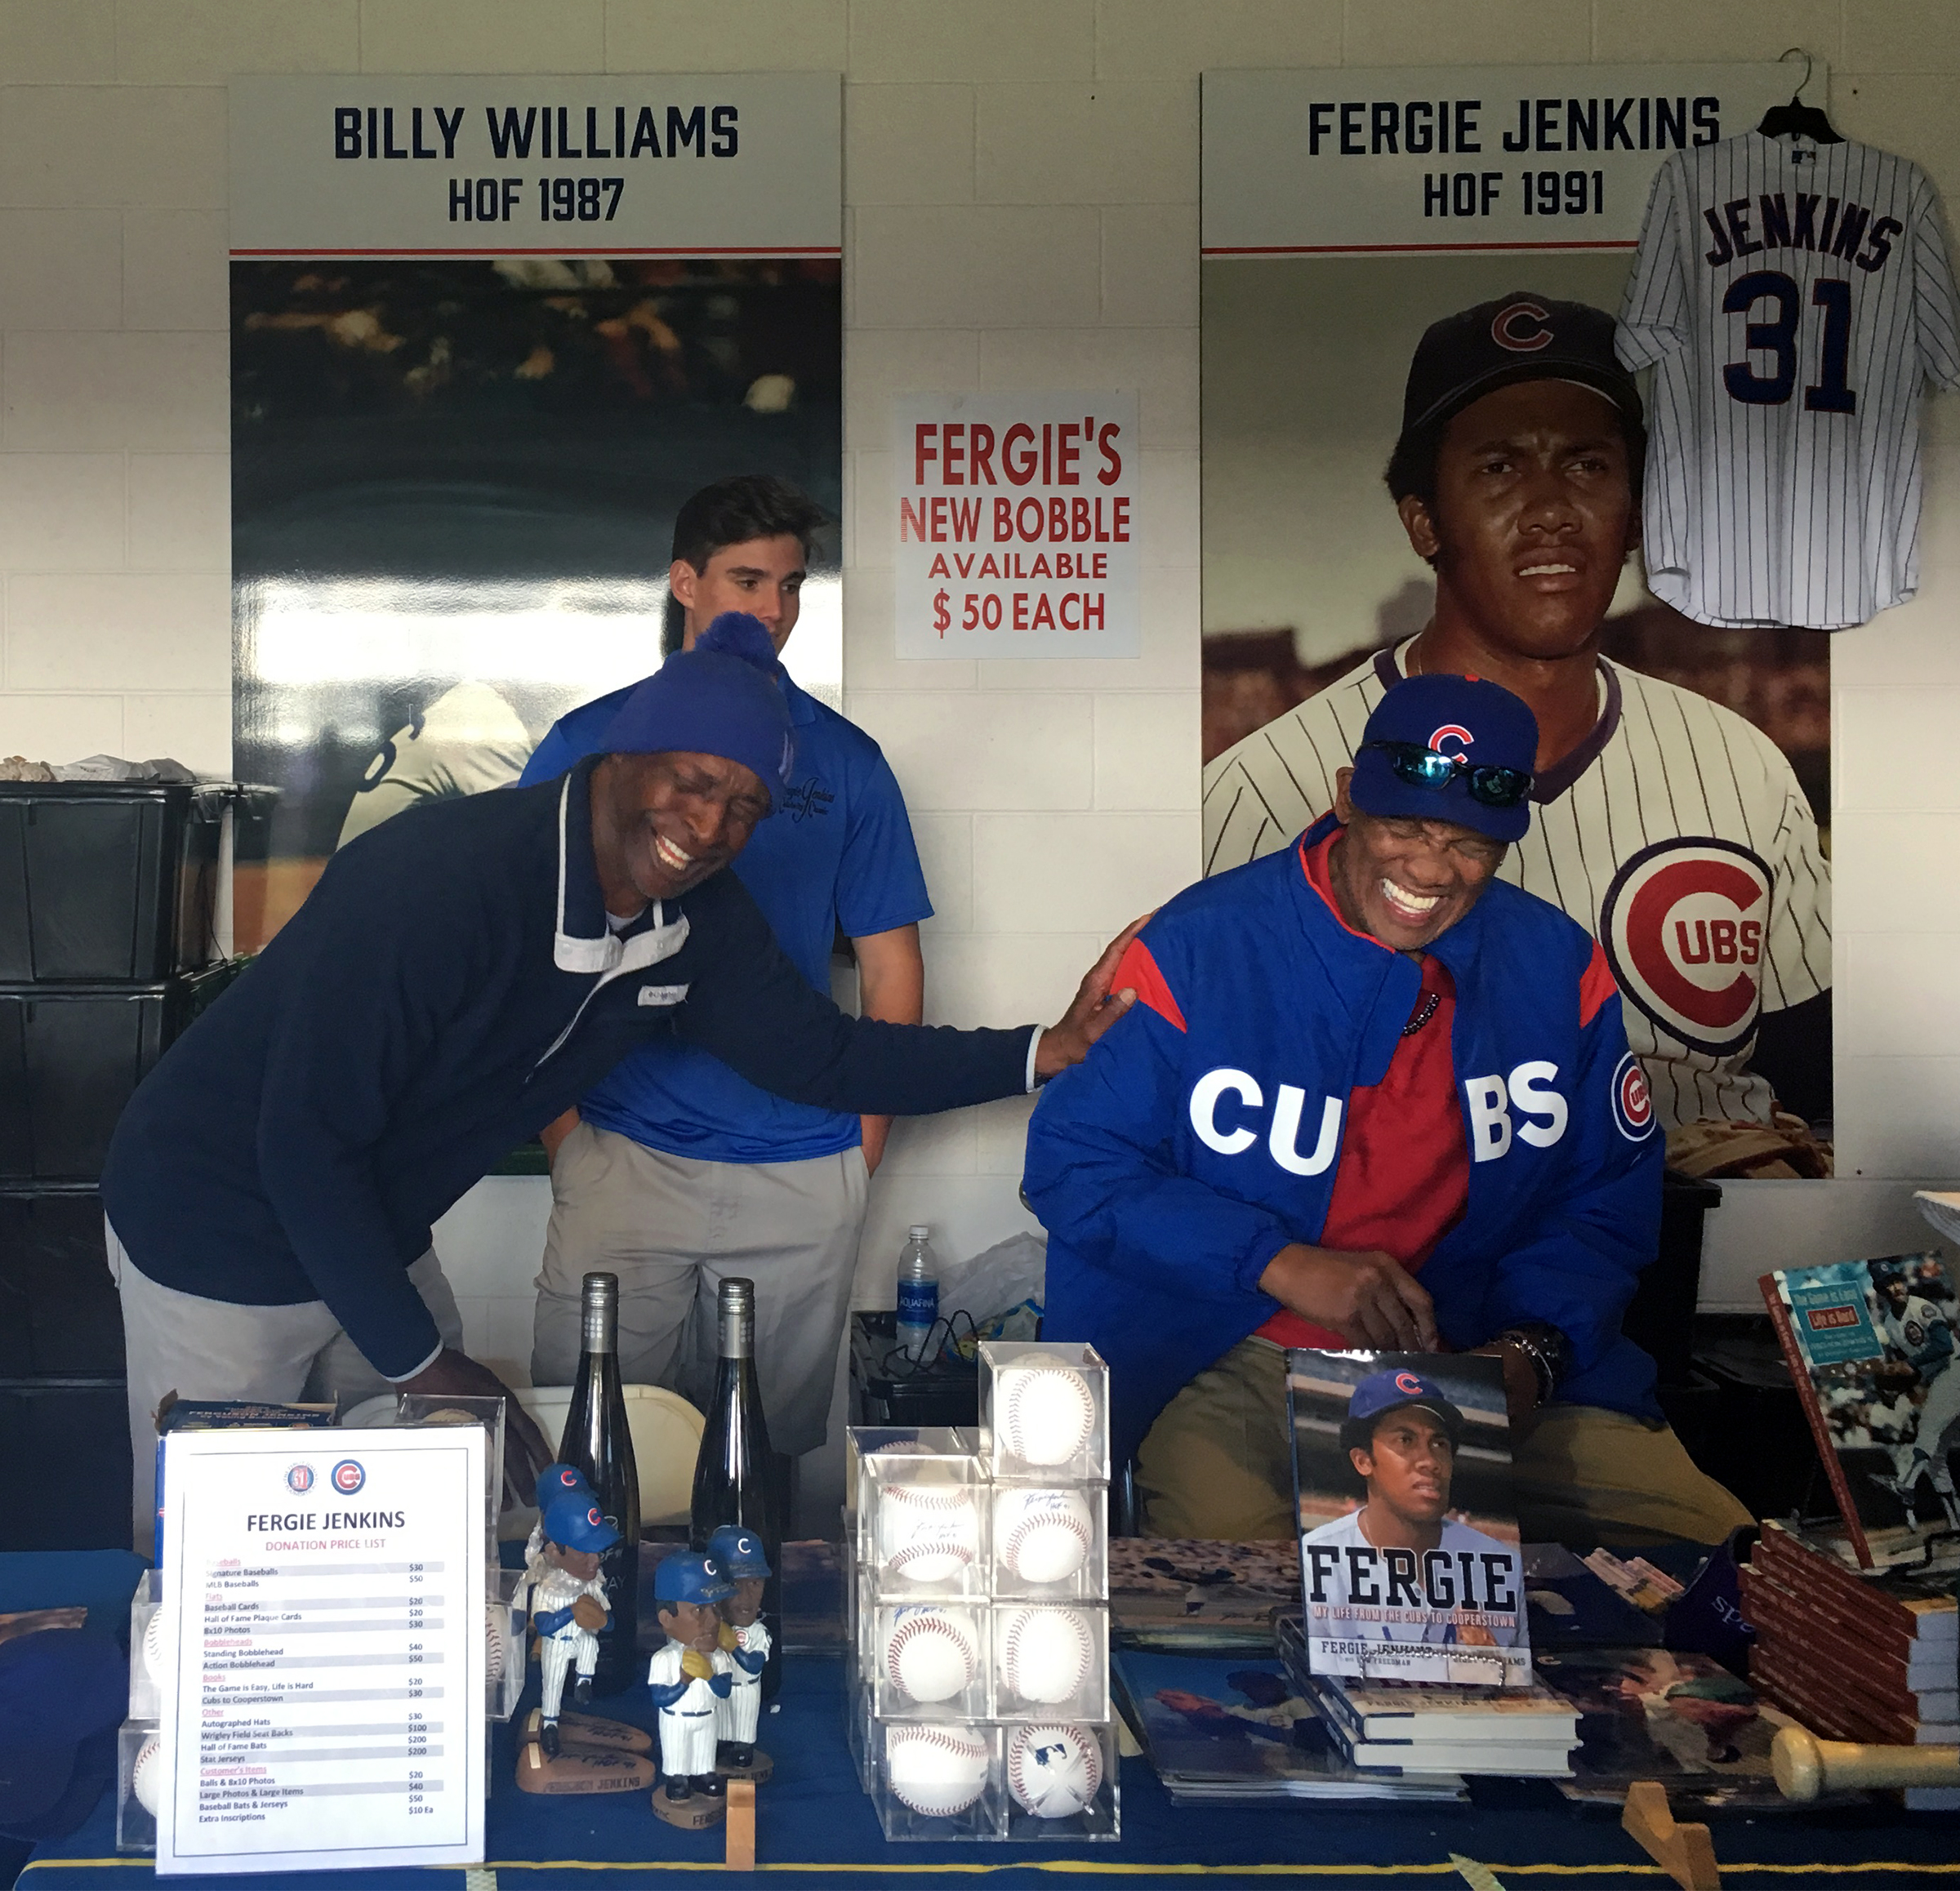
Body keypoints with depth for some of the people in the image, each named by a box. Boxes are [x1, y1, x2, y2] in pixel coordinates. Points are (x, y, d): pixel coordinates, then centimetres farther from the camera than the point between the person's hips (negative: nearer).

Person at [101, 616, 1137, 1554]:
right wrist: (421, 1361, -21)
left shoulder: (701, 919, -9)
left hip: (375, 1237, 7)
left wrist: (1043, 1052, -6)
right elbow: (306, 1141, -28)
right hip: (223, 1235, -7)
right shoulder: (442, 876, -32)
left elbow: (818, 1053, 3)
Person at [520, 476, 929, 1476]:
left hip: (802, 1176, 1)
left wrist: (862, 1150, 3)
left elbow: (889, 965, 9)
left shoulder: (844, 760, 7)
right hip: (623, 1159, -1)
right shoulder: (588, 746, 4)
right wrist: (563, 1133, -3)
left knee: (777, 1456, 10)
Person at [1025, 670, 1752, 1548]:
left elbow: (1608, 1199, 10)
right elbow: (1071, 1160, -8)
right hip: (1233, 1371, -3)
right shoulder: (1197, 949, -10)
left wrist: (1532, 1348, -9)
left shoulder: (1559, 968, 2)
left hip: (1479, 1357, 4)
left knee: (1714, 1544, -10)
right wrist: (1279, 1263, -19)